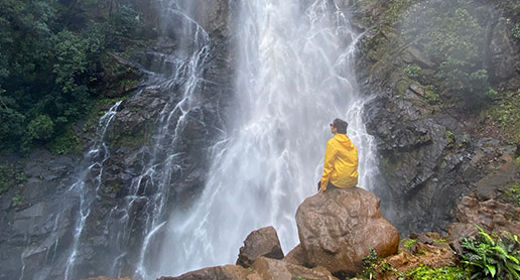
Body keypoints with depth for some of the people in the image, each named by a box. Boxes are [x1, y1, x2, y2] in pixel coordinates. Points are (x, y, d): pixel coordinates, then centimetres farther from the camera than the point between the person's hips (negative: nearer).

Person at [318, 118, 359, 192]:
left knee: (320, 184, 18)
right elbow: (355, 164, 13)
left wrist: (323, 186, -6)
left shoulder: (332, 142, -12)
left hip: (339, 182, -7)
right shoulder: (351, 143, 8)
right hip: (353, 182, 7)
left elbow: (328, 165, -12)